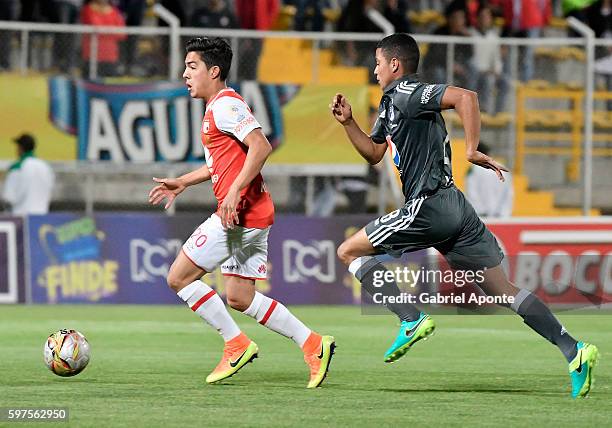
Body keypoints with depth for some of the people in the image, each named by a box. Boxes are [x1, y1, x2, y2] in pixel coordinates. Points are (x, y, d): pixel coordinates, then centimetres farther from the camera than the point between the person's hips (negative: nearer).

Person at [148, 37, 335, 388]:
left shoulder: (225, 104, -11)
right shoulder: (215, 109, 20)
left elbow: (260, 146, -23)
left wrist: (234, 192, -26)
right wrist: (181, 183, 29)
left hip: (240, 211, -10)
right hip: (254, 215, 10)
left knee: (179, 277, -5)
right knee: (240, 298, 12)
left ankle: (236, 345, -2)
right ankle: (314, 345, 8)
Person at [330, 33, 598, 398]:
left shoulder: (405, 93, -7)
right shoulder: (392, 103, 22)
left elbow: (465, 97, -22)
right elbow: (374, 153, 36)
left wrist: (473, 150, -21)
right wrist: (348, 122, 23)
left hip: (428, 205, -10)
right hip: (454, 205, 10)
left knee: (349, 252, 3)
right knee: (502, 289, 4)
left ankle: (411, 320, -10)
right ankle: (573, 350, -9)